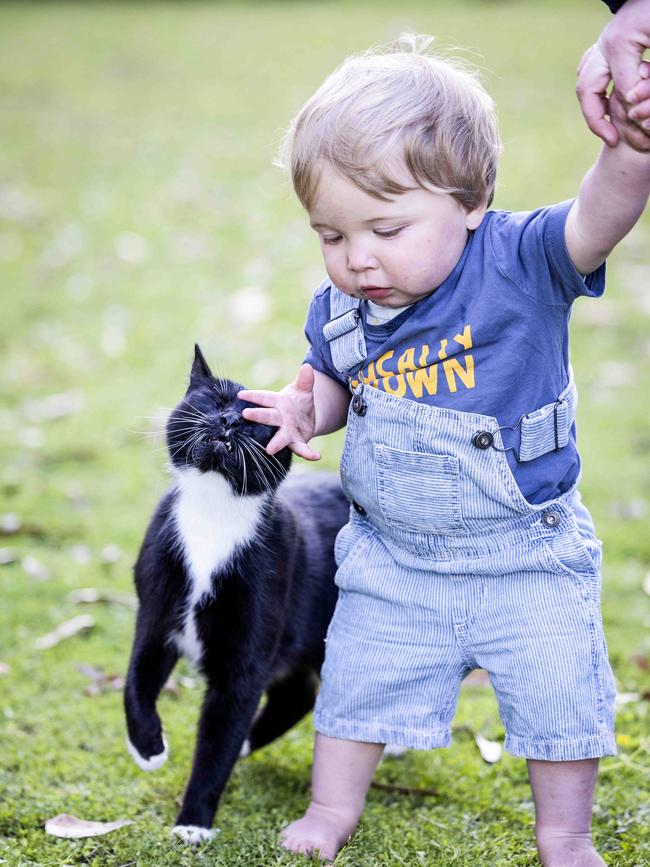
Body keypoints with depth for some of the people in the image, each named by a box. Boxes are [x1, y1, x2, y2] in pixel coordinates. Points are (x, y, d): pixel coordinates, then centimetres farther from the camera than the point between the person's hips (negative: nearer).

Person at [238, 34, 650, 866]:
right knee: (357, 681, 14)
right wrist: (305, 409, -12)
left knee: (555, 694, 7)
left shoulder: (518, 263, -21)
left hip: (527, 555, -3)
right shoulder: (337, 309, -7)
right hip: (390, 558, 3)